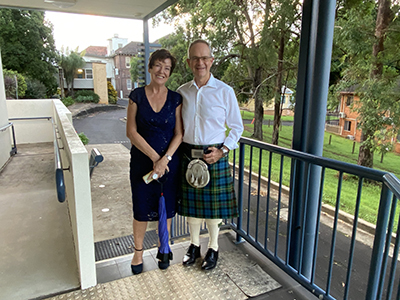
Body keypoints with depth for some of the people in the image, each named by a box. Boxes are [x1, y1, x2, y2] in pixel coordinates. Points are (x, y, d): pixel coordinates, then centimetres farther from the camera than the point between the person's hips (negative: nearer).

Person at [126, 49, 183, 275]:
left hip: (169, 161, 1)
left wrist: (165, 159, -16)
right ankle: (138, 251, 32)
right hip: (142, 161, -1)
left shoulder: (175, 99, 0)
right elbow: (131, 132, -7)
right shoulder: (137, 95, -2)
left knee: (166, 207, 11)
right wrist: (154, 157, -14)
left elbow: (179, 134, -3)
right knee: (142, 208, 9)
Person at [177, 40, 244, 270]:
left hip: (214, 156, -3)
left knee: (214, 204, 8)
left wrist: (222, 151, -11)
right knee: (191, 202, 14)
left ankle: (213, 249, 31)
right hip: (188, 155, 3)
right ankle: (194, 245, 36)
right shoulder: (182, 92, 5)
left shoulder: (225, 91, -5)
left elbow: (237, 127, 1)